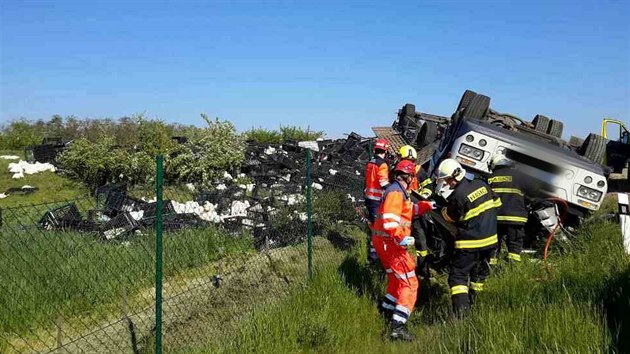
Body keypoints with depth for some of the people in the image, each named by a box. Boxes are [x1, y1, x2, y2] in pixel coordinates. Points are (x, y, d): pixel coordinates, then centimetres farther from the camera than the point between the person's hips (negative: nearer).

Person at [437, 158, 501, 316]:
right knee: (479, 273, 22)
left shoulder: (458, 195, -22)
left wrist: (443, 209, 12)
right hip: (490, 239, 8)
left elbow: (450, 217, -6)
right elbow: (496, 202, 14)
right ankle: (471, 302, 38)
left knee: (458, 275, -3)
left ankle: (460, 313, -15)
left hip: (470, 243, -8)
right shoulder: (481, 184, 0)